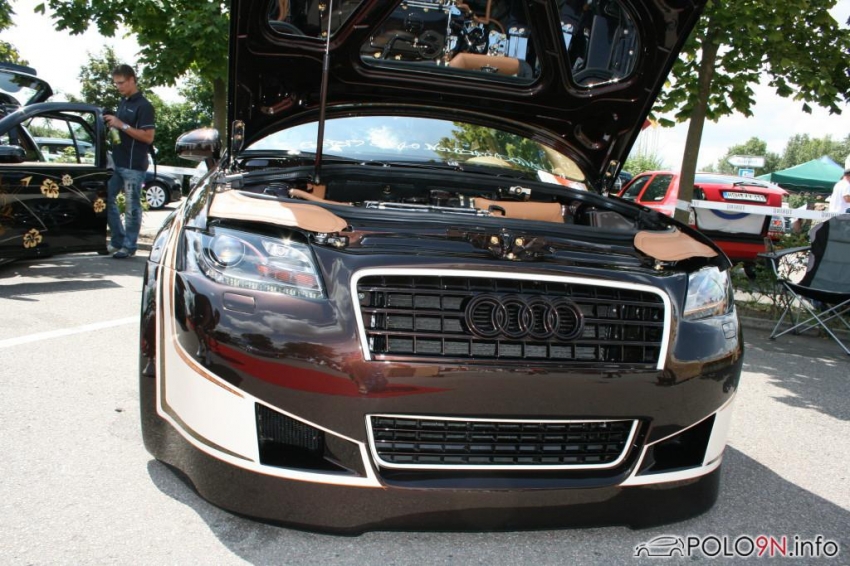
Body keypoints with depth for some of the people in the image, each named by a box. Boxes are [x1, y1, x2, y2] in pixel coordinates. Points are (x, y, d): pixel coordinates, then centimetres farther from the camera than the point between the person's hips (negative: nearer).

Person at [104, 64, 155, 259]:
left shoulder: (143, 106, -10)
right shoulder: (123, 102, 16)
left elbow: (148, 137, -17)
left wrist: (122, 125, -20)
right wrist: (111, 123, 7)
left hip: (133, 165, -9)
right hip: (117, 161, 9)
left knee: (131, 206, -1)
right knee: (106, 198, 10)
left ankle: (128, 246, 7)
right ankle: (117, 240, 20)